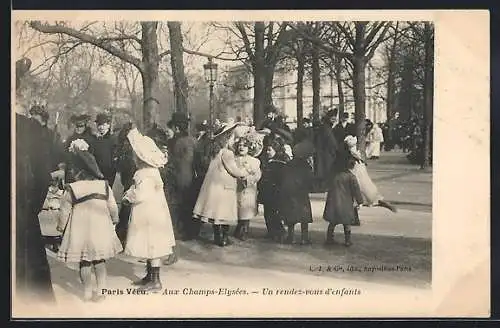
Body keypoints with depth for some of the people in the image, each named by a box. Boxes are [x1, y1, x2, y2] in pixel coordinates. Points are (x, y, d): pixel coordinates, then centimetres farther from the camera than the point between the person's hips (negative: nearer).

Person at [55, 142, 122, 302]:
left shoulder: (71, 189, -13)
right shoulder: (104, 185, -7)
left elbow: (64, 211, -4)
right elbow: (113, 207, 0)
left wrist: (61, 227, 13)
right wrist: (114, 221, 20)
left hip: (80, 231, -2)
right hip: (101, 229, 2)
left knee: (84, 262, 12)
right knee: (100, 261, 15)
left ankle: (88, 293, 19)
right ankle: (100, 291, 17)